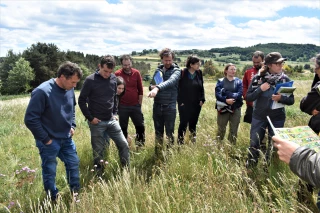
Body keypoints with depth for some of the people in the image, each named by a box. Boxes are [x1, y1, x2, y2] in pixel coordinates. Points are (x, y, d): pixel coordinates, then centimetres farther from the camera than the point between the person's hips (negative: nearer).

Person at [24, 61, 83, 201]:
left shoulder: (70, 90, -4)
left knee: (74, 164, 16)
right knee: (50, 171, 10)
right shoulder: (42, 92, -24)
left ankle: (76, 193, 37)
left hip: (67, 138, 6)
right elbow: (30, 119, -21)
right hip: (49, 141, -6)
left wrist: (72, 126, 5)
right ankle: (53, 199, 31)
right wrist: (45, 139, -16)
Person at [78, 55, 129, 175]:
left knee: (123, 144, 6)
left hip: (111, 120, 5)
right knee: (98, 151, 5)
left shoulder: (113, 78, 2)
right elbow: (81, 100, -7)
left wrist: (115, 113, 9)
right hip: (97, 122, -4)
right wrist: (90, 118, -10)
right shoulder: (90, 80, -12)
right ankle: (99, 176, 22)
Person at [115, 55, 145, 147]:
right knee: (123, 128, 10)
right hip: (122, 107, -2)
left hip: (135, 105, 2)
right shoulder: (117, 74, -7)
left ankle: (141, 145, 28)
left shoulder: (136, 73, -1)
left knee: (140, 126, 9)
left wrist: (140, 103, 5)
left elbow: (140, 89, 5)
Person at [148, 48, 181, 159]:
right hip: (157, 106, 4)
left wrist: (157, 88, -45)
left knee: (169, 133, 5)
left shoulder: (176, 71, -6)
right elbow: (151, 84, 17)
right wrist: (152, 87, -8)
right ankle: (158, 156, 26)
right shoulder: (158, 70, 9)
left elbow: (170, 82, -27)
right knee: (158, 133, 13)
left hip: (170, 107, -4)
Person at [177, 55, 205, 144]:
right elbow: (179, 88, -9)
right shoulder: (182, 73, -11)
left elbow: (202, 87, 10)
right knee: (183, 123, 1)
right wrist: (180, 101, -11)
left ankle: (193, 140, 24)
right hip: (184, 104, -4)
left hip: (196, 104, 4)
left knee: (193, 123, 13)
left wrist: (202, 100, 3)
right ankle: (180, 142, 12)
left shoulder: (199, 73, 3)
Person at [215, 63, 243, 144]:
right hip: (223, 108, -1)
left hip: (235, 108, 2)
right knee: (221, 129, 3)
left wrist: (231, 96, -22)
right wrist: (226, 100, -25)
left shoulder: (238, 81, 8)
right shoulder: (220, 81, 4)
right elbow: (217, 94, -9)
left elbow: (240, 93, -6)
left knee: (234, 129, 8)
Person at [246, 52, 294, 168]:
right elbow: (248, 97, -6)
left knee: (274, 146, 11)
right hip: (259, 117, 0)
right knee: (254, 144, 7)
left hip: (277, 118, 1)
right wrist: (260, 89, -21)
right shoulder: (258, 78, -6)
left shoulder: (285, 79, -4)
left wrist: (281, 98, -23)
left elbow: (291, 100, -2)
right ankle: (250, 168, 26)